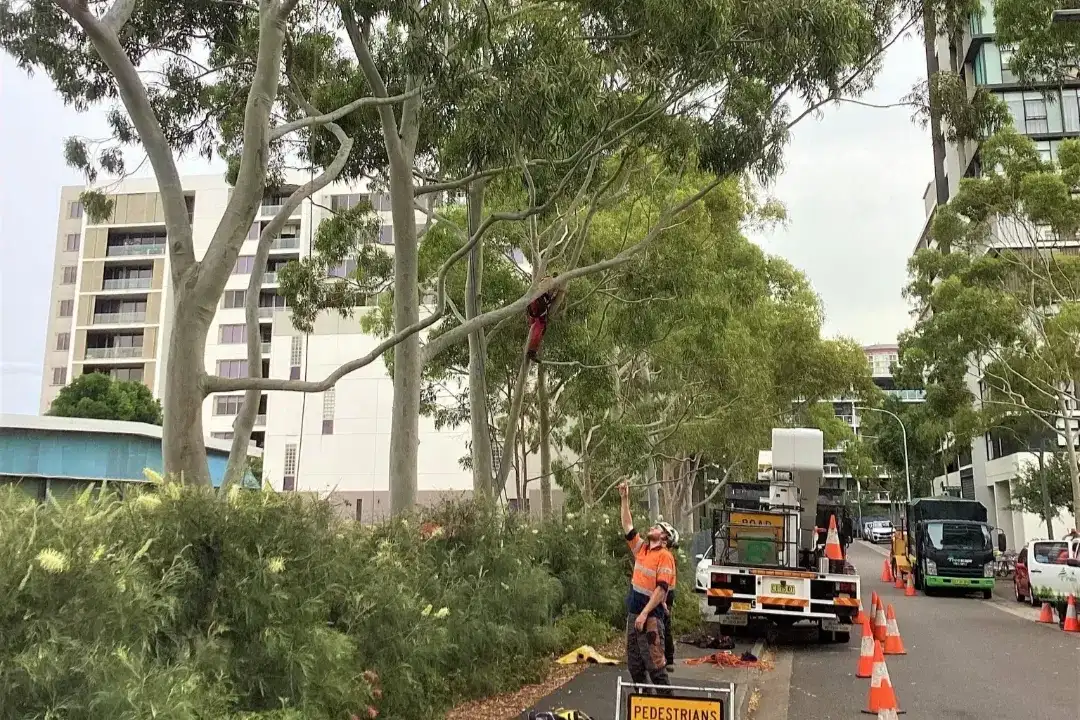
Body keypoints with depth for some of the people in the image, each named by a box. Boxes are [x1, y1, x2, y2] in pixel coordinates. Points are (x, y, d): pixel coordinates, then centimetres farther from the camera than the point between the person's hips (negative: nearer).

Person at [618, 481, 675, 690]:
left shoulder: (665, 556, -10)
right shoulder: (641, 548, 12)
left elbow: (661, 589, -16)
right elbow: (628, 526, 17)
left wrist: (644, 614, -21)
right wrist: (625, 499, 12)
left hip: (650, 616, -8)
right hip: (633, 613, 8)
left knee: (655, 663, -6)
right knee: (634, 663, 13)